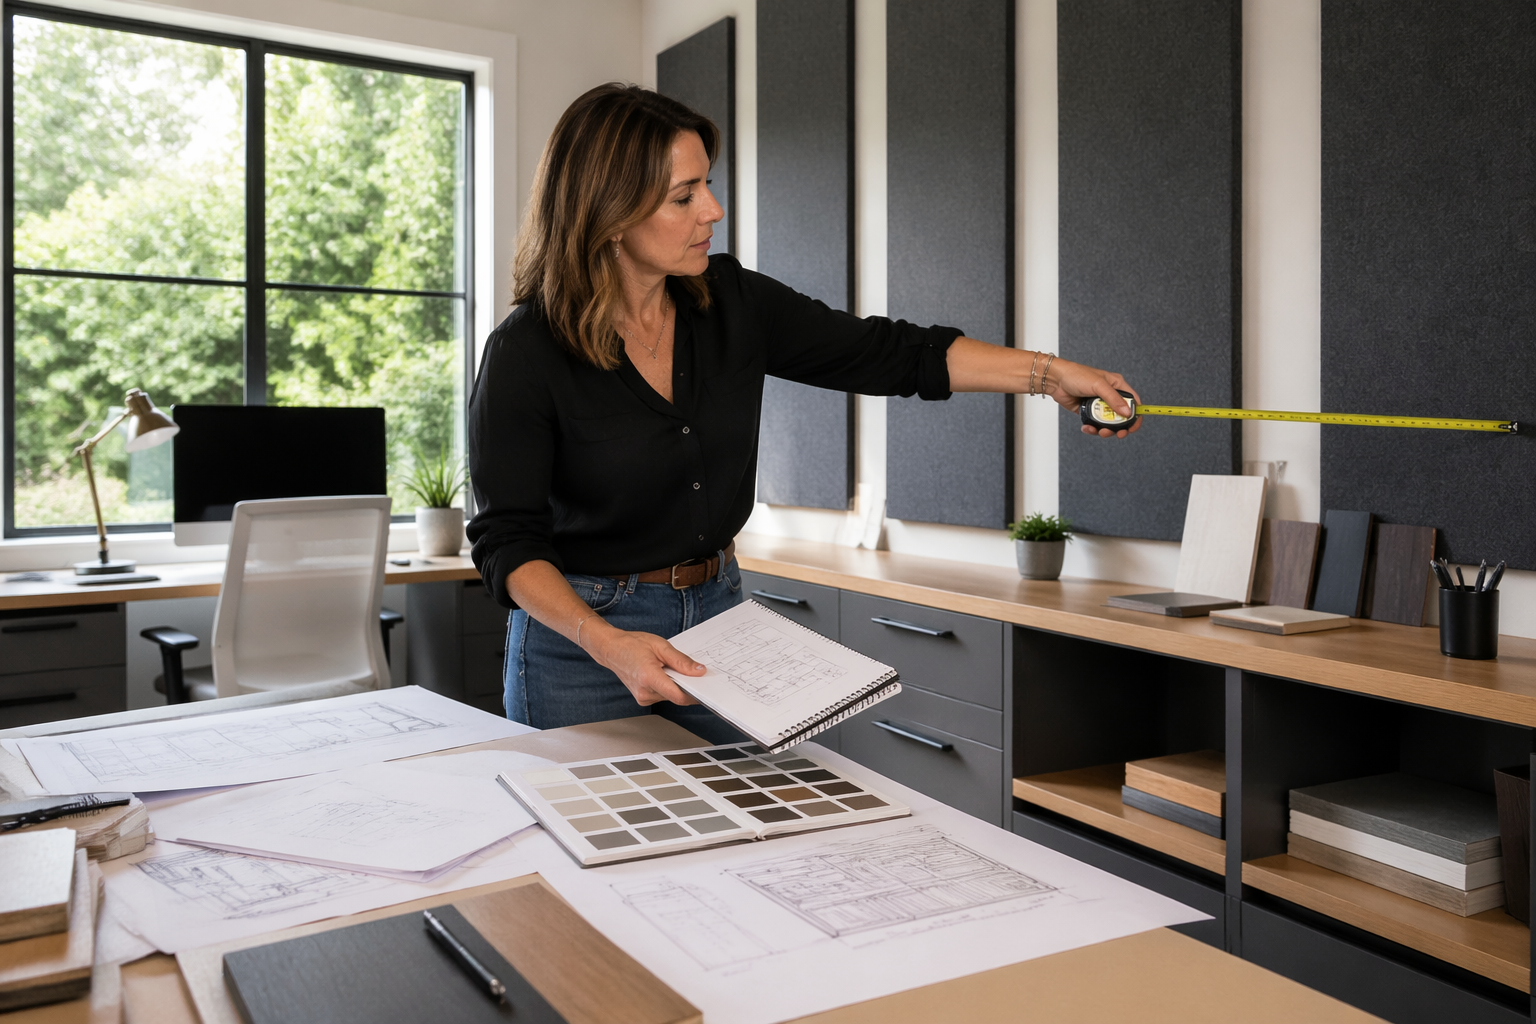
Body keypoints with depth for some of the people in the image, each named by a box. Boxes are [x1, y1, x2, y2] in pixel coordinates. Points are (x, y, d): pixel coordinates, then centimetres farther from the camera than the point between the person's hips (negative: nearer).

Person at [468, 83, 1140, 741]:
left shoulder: (729, 302, -4)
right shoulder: (526, 354, -17)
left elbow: (883, 354, 1)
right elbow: (508, 541, -16)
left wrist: (1049, 373, -2)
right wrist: (606, 643, -32)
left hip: (718, 614, 5)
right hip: (581, 634, -4)